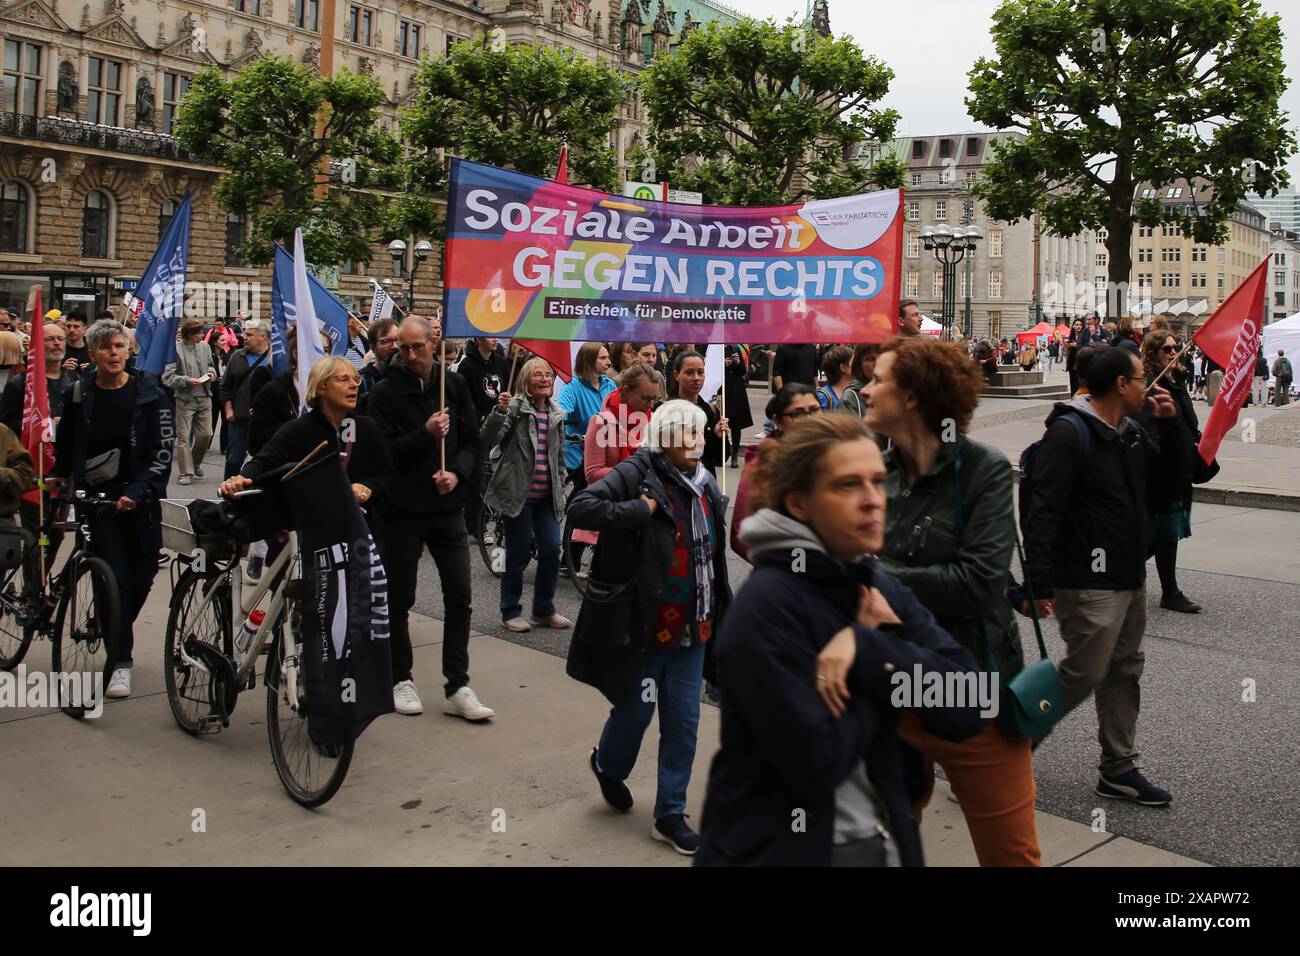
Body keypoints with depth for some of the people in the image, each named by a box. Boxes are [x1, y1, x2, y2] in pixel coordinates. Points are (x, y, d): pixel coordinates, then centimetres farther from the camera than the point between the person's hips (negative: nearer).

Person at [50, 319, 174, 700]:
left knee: (142, 575, 7)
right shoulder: (79, 394, 1)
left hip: (140, 496, 1)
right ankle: (120, 661, -1)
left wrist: (137, 491, -18)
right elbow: (64, 444, 14)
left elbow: (162, 451, -8)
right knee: (116, 577, -9)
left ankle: (115, 634, 34)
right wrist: (59, 479, 8)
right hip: (99, 496, -1)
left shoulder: (149, 395, -3)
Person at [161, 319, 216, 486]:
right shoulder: (175, 350, -11)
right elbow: (167, 377, -11)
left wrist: (211, 372, 2)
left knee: (206, 434, 7)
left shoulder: (204, 347, 5)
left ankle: (196, 461, 31)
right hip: (184, 399, -5)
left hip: (204, 398, 5)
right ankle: (186, 472, 4)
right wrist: (186, 380, -22)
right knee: (183, 436, -2)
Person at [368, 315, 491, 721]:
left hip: (448, 507, 3)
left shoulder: (454, 385, 4)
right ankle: (401, 679, 24)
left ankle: (457, 687, 8)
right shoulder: (386, 392, -6)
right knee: (399, 599, 8)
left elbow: (471, 440, 8)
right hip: (402, 510, -3)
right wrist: (425, 434, -22)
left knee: (459, 595, 1)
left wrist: (458, 472, -10)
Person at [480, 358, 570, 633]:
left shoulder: (557, 415, 11)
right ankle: (510, 611, 16)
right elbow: (488, 441, -18)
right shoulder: (515, 407, -6)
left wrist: (560, 491, 16)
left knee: (551, 549, 1)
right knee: (519, 553, 1)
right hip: (519, 493, -5)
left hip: (547, 495, 5)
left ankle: (544, 609, 17)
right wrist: (500, 411, -31)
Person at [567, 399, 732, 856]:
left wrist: (718, 612, 18)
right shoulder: (638, 473, -12)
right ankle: (608, 765, 43)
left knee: (683, 721, 8)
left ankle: (669, 816, 22)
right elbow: (580, 507, -25)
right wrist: (638, 510, -25)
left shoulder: (706, 485, 8)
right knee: (636, 711, 9)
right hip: (642, 625, -5)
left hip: (691, 627, 6)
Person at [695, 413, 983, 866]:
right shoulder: (765, 606, -19)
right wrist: (882, 641, -14)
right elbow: (816, 761, -24)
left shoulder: (884, 590, 0)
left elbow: (966, 708, -9)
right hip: (782, 850, -5)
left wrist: (867, 649, -22)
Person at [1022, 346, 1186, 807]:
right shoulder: (1069, 433, -17)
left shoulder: (1131, 431, 11)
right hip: (1089, 584, -9)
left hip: (1130, 579, 10)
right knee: (1083, 674, -6)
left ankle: (1119, 770, 24)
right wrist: (1040, 584, -26)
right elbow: (1041, 511, -23)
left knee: (1124, 671, 14)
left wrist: (1168, 422, 7)